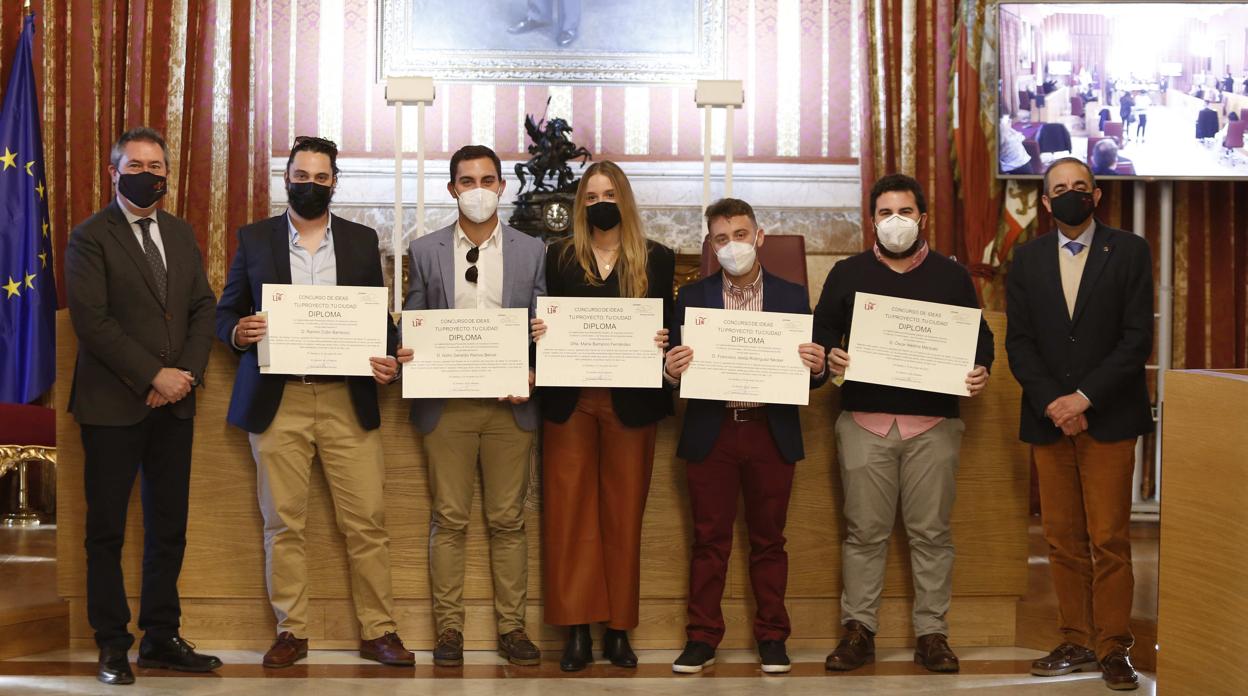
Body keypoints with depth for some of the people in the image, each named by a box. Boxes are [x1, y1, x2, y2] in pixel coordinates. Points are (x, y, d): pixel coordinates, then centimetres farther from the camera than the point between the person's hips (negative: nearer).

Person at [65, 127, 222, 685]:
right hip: (113, 407, -5)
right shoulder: (90, 238, -5)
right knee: (106, 530, 3)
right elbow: (92, 321, -13)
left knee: (169, 528, 9)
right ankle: (113, 645, 11)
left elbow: (203, 307, 10)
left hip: (174, 405, 5)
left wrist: (187, 372, -6)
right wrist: (154, 376, -15)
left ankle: (162, 638, 18)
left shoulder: (181, 234, 13)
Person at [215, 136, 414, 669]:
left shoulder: (361, 241, 12)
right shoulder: (254, 239, 10)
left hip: (347, 399, 0)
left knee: (367, 520, -3)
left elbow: (381, 316, 13)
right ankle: (291, 632, 11)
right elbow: (226, 312, 11)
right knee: (283, 524, 2)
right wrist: (238, 333, -12)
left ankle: (378, 631, 5)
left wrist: (388, 360, -6)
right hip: (277, 401, 0)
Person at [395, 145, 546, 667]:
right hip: (446, 404, 0)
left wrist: (533, 376, -9)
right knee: (449, 520, 2)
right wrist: (407, 355, -11)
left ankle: (511, 627, 10)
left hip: (509, 403, 0)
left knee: (508, 521, 4)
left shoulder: (532, 252, 7)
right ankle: (448, 628, 8)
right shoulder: (424, 252, 7)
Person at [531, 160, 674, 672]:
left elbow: (669, 325, 6)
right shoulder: (559, 257, 8)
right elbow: (544, 321, 10)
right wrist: (539, 333, -12)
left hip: (631, 400, 0)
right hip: (569, 399, 1)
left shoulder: (656, 259, 7)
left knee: (623, 514, 4)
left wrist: (664, 343, -15)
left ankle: (618, 629, 10)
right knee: (569, 512, -1)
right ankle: (576, 630, 3)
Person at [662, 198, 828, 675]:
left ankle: (771, 637, 16)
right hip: (711, 434, 0)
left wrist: (817, 367, -15)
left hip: (772, 434, 0)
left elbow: (812, 373, 7)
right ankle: (702, 638, 11)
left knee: (768, 540, 8)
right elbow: (676, 364, 4)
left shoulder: (793, 297, 7)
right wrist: (672, 370, -19)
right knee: (709, 540, 4)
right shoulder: (692, 297, 6)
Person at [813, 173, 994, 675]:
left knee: (931, 532, 2)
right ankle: (858, 630, 9)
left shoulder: (951, 276, 11)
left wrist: (980, 370, -8)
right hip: (864, 420, 0)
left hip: (933, 422, 0)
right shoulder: (847, 274, 11)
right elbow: (822, 330, 11)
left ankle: (932, 633, 9)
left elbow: (980, 334, 12)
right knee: (864, 530, 1)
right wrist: (830, 356, -11)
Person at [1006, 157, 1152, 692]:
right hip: (1048, 419, 3)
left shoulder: (1129, 252, 2)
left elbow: (1138, 338, -5)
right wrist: (1052, 402, -8)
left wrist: (1084, 397, -13)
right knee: (1063, 541, 5)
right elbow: (1018, 341, 6)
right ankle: (1076, 643, 13)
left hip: (1108, 418, -3)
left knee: (1110, 541, -3)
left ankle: (1113, 649, 4)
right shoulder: (1028, 259, 10)